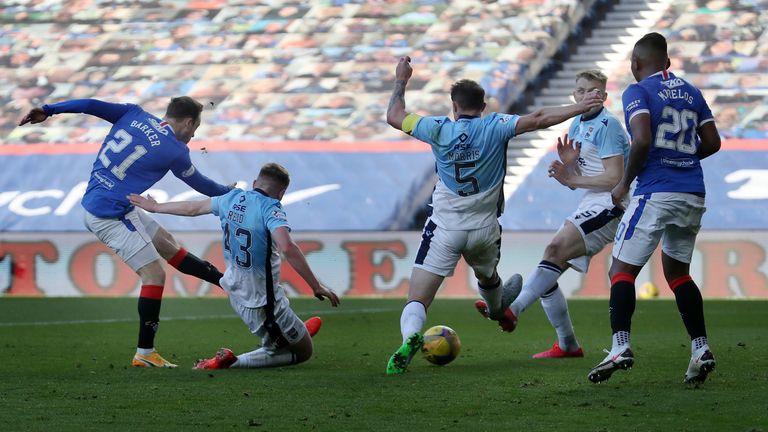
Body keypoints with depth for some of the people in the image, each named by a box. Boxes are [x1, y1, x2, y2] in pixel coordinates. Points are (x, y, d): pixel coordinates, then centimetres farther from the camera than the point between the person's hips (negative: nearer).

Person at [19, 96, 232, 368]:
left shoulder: (134, 115, 5)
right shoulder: (175, 151, -8)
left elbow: (91, 105, -2)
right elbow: (201, 185, 8)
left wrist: (47, 111, 4)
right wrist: (229, 193, 27)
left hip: (93, 202, 9)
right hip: (110, 215, -9)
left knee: (167, 244, 19)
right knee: (154, 275, -6)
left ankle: (226, 282, 32)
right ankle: (144, 354, -6)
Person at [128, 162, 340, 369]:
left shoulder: (233, 198, 1)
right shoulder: (270, 208, -19)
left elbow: (193, 208, 18)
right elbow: (287, 248, -35)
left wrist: (155, 207, 36)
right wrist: (316, 286, -30)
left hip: (236, 292, 8)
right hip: (263, 304, -8)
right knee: (303, 352, 5)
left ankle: (297, 332, 51)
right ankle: (233, 362, -5)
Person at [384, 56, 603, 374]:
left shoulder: (440, 129, -6)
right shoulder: (495, 127, -7)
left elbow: (395, 117, 4)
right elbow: (537, 119, -15)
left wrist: (400, 81, 18)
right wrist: (579, 108, -9)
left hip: (444, 228, -2)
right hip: (484, 229, 2)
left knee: (417, 301, -8)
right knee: (487, 276, 36)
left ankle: (410, 337, -38)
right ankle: (498, 311, 66)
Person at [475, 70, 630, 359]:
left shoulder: (607, 126, -10)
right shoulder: (578, 125, 18)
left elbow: (614, 178, -17)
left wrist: (573, 179, -13)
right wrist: (567, 164, -3)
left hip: (609, 205, -10)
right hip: (590, 206, 10)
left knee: (555, 250, -27)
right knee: (549, 274, 4)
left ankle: (510, 309, -40)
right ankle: (567, 346, 10)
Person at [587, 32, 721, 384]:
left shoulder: (638, 92, -4)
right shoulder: (691, 93, 15)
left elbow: (642, 140, -18)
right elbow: (712, 143, 15)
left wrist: (625, 183, -7)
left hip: (656, 193, -6)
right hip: (693, 194, 6)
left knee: (622, 271, -1)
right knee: (678, 271, 20)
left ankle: (620, 347, -17)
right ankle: (701, 349, 11)